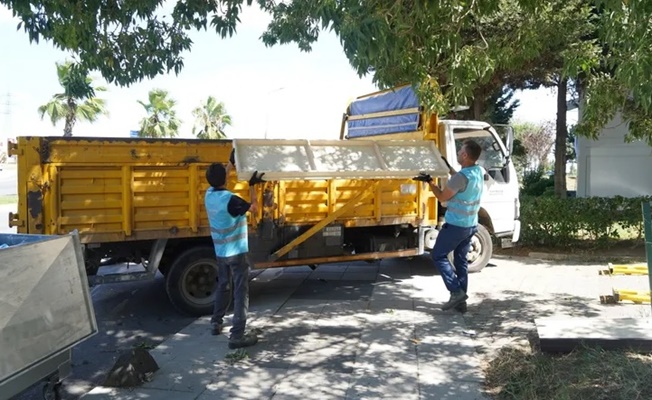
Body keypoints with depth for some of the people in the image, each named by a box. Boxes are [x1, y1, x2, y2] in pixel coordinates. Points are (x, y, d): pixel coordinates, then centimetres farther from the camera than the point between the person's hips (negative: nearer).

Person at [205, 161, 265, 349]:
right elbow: (254, 208, -11)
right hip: (237, 252, -8)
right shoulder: (230, 199, -25)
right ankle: (237, 335, -2)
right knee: (241, 292, -2)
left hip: (220, 251, 8)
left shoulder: (209, 194, -2)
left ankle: (216, 323, 35)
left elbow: (218, 183, 21)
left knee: (223, 286, 24)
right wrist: (252, 185, -2)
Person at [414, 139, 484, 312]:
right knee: (461, 261, 14)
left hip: (455, 225, -8)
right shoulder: (479, 171, 2)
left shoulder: (462, 176, -24)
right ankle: (461, 300, 17)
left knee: (438, 256, 7)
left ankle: (456, 291, 0)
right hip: (471, 225, 8)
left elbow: (442, 196, -13)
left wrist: (429, 181, -2)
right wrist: (448, 167, 27)